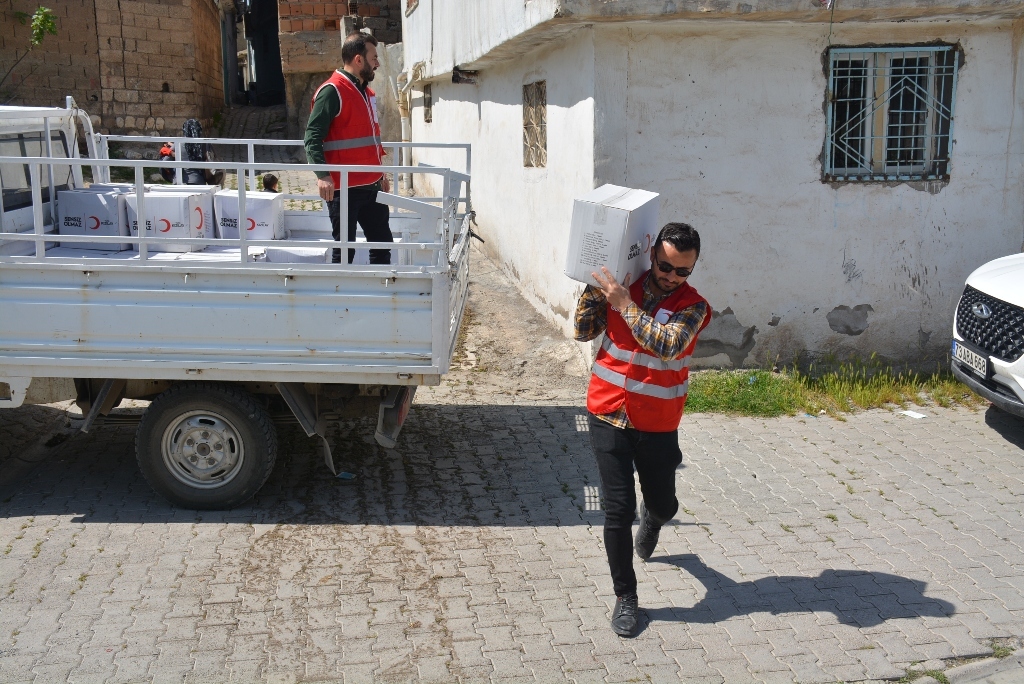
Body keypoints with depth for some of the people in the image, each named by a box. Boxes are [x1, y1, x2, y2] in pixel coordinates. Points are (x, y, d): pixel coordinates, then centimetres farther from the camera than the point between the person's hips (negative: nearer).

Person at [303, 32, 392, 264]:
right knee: (345, 249, 0)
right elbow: (312, 137, -18)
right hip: (344, 189, -8)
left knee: (383, 243, 12)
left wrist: (380, 174, 25)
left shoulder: (367, 92, 14)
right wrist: (323, 175, -30)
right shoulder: (332, 91, -12)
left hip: (371, 186, 8)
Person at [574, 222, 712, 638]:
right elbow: (583, 331, -4)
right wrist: (596, 285, -11)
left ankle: (652, 520, 57)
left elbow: (667, 345, -27)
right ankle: (625, 597, 15)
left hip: (657, 425, 0)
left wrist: (625, 305, -27)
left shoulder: (693, 307, -9)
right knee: (618, 509, -3)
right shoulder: (622, 285, -2)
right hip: (609, 417, 0)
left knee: (662, 505, 16)